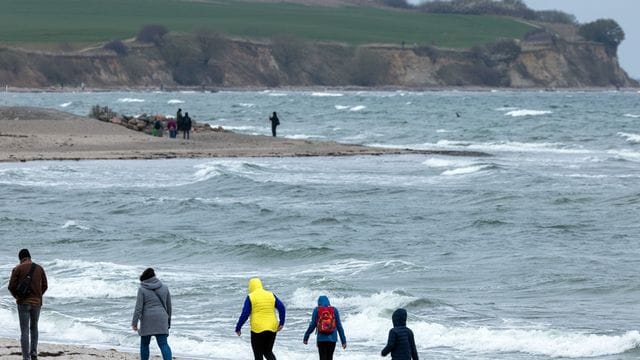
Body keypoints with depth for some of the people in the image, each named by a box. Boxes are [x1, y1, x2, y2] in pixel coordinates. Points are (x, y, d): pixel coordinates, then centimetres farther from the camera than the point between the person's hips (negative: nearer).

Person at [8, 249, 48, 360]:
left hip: (23, 303, -3)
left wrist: (17, 296, 9)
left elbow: (11, 287, -8)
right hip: (37, 303, 3)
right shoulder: (39, 268, 4)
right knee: (34, 328, 23)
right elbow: (45, 286, 6)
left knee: (24, 331, -1)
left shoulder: (18, 269, -6)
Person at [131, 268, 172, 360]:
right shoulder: (164, 287, 9)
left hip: (147, 319, -2)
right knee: (163, 344, -4)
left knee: (144, 344, 12)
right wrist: (169, 321, 23)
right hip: (161, 318, 2)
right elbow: (169, 306, 14)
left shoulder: (142, 289, -3)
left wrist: (134, 323, -5)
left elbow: (138, 307, -8)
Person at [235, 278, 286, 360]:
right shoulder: (271, 295, 8)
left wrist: (238, 328, 1)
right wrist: (281, 323, 1)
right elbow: (281, 308, 1)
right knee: (268, 352, 20)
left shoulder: (250, 297, -4)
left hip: (258, 329, -4)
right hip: (272, 329, 4)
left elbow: (244, 314, -9)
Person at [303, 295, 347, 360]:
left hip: (321, 338, -2)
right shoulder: (334, 310, 4)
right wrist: (343, 340, 7)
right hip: (332, 339, 2)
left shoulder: (317, 310, 1)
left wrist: (306, 337, 11)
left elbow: (312, 325, -1)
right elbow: (339, 326, 3)